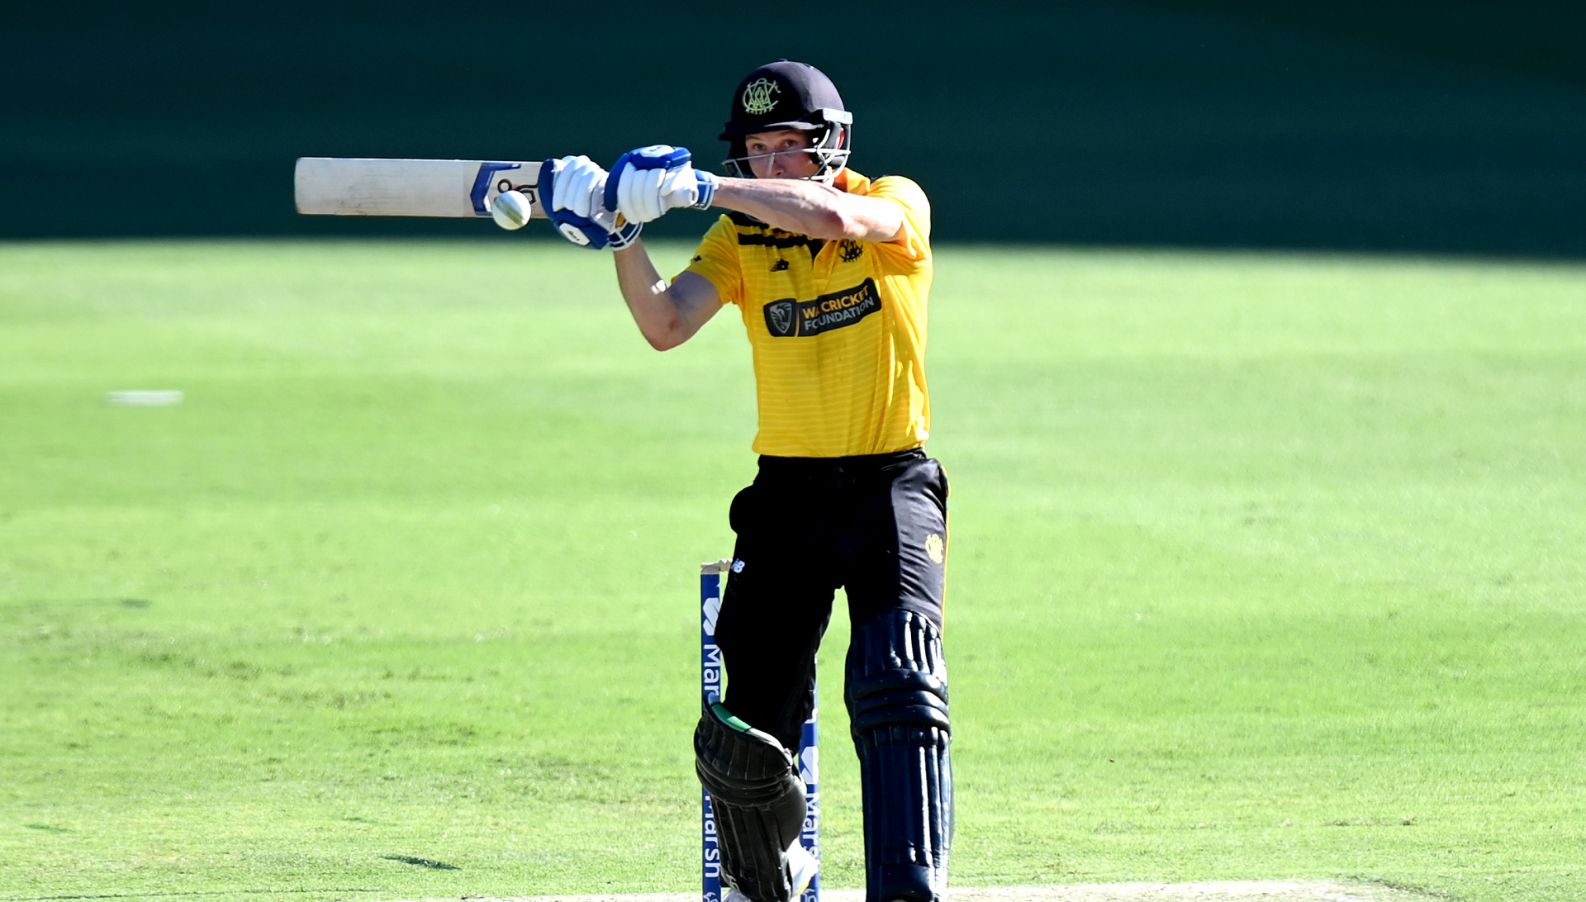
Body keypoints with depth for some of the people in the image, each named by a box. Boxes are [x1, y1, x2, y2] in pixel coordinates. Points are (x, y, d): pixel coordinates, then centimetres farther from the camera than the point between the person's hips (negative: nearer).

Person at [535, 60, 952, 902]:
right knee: (745, 730, 0)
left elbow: (832, 216, -30)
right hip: (788, 488, 3)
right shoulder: (740, 238, 4)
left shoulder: (895, 205, -6)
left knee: (898, 691, -23)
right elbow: (665, 324, -12)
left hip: (892, 484, -3)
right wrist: (623, 233, -26)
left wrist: (698, 187, -31)